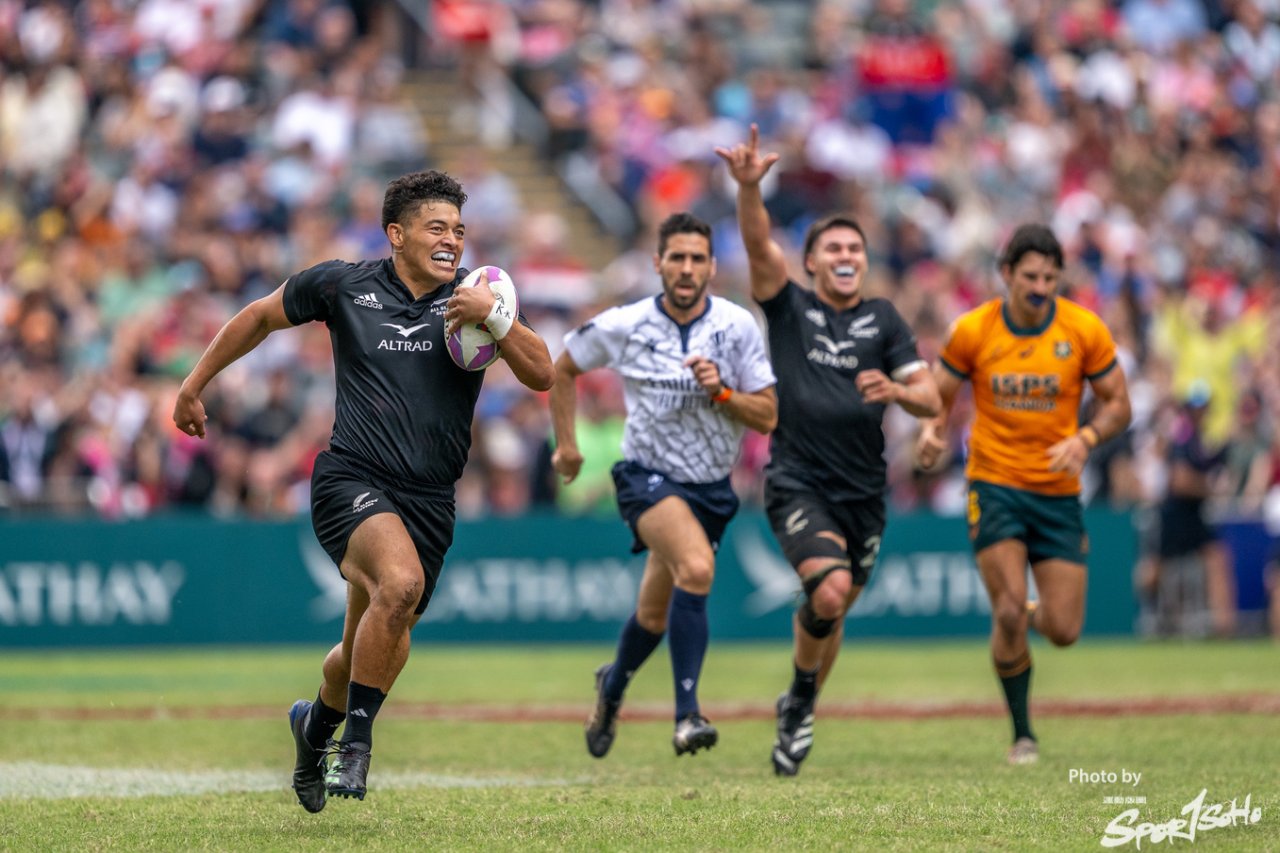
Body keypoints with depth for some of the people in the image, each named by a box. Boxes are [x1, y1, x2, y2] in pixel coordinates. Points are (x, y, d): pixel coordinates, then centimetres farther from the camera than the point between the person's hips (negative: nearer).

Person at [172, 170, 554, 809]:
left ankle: (318, 723, 45)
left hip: (430, 498, 3)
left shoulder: (471, 299, 3)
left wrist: (494, 317, -23)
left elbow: (541, 375, -7)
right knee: (401, 582, -31)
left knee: (371, 647, 10)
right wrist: (194, 385, 20)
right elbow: (261, 317, 16)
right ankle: (356, 739, -16)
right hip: (352, 478, -3)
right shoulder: (342, 286, 0)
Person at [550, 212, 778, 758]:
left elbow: (767, 415, -6)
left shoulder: (737, 326, -8)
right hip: (648, 477, -3)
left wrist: (721, 392, -23)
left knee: (655, 616, 12)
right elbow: (564, 368, 10)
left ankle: (612, 686, 46)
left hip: (711, 486, 3)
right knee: (697, 567, -32)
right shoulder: (623, 327, -9)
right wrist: (566, 442, 9)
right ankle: (687, 715, -30)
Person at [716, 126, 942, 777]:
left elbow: (929, 400, 4)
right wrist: (748, 186, -33)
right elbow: (758, 242, -15)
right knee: (830, 590, -24)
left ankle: (798, 709, 35)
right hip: (798, 483, -4)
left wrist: (897, 390, -18)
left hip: (863, 490, 4)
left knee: (834, 612, 12)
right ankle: (801, 698, 0)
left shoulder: (883, 320, 9)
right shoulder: (789, 307, 3)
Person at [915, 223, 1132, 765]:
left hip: (1059, 492, 1)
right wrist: (932, 431, -17)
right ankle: (1022, 734, 2)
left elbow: (1117, 404, 2)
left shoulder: (1085, 330, -5)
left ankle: (1030, 616, 38)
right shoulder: (972, 331, -5)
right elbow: (938, 397, 6)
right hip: (994, 483, -1)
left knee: (1064, 630, -1)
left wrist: (1084, 440, -17)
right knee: (1009, 610, -16)